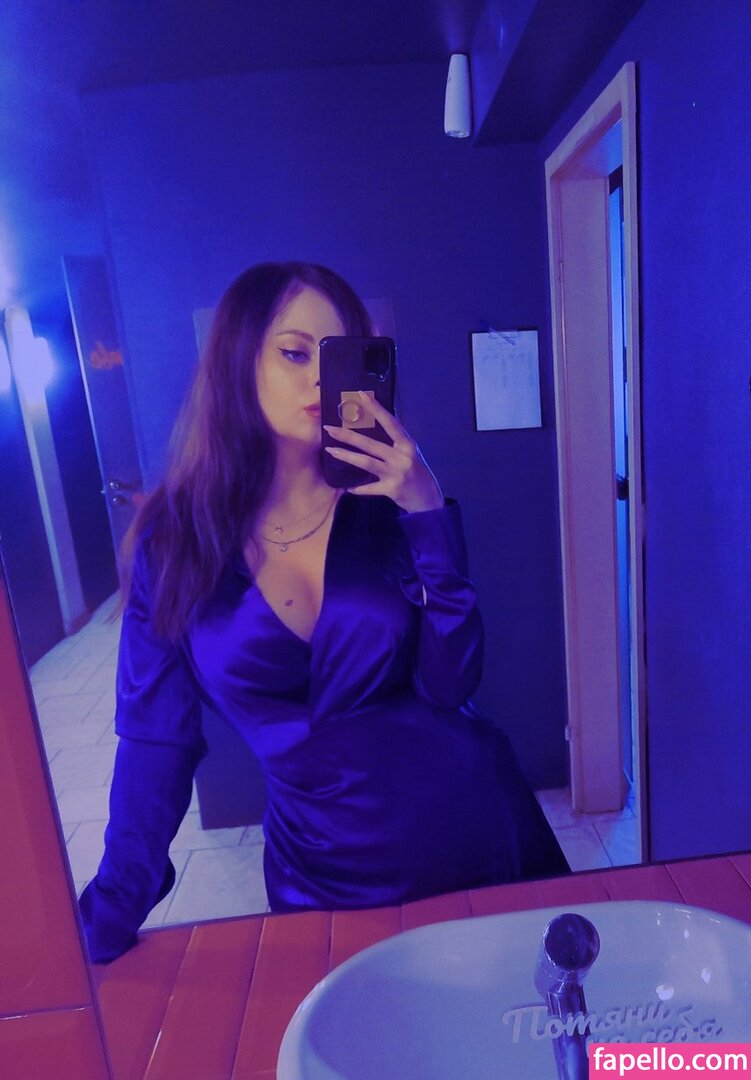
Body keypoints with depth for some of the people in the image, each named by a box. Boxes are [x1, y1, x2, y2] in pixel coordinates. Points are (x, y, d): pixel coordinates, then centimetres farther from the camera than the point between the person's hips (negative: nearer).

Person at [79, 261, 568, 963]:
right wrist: (104, 931, -4)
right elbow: (156, 737, -4)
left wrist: (429, 512, -24)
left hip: (472, 831, 2)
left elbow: (449, 686, -16)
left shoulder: (386, 504, -8)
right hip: (323, 875, -1)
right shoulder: (175, 539, -9)